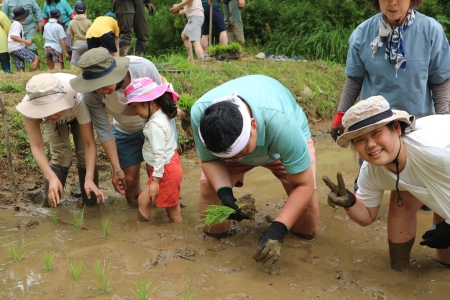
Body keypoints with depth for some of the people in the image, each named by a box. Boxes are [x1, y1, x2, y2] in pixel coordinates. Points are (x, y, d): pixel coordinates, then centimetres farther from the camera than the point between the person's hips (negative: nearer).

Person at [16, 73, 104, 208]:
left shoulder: (78, 101, -44)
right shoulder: (31, 104, -41)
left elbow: (89, 144, -38)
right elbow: (36, 146, -37)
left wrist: (89, 178, -48)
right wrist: (52, 177, -49)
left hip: (77, 115, 0)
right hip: (48, 118, 1)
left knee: (85, 157, -11)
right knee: (61, 157, -17)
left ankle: (90, 205, 9)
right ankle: (48, 207, -1)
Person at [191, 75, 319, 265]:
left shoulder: (282, 123, -47)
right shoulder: (200, 113, -38)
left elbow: (304, 185, -35)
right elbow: (209, 159, -20)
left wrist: (277, 230, -45)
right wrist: (224, 193, -39)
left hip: (284, 143, -2)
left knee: (307, 230, -12)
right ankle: (215, 229, 13)